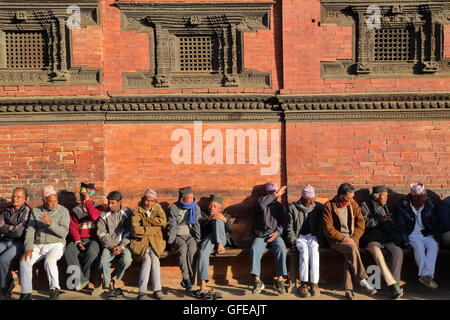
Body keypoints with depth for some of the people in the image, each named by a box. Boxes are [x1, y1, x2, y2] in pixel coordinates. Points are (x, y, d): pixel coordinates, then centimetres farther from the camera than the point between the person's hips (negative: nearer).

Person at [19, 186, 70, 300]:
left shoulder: (63, 211, 1)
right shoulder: (36, 211, 11)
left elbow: (64, 232, -9)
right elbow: (30, 231, 2)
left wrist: (50, 223, -24)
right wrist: (28, 248, -12)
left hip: (56, 245, -3)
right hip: (38, 245, 3)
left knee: (49, 261, -32)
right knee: (25, 261, -22)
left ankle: (54, 291, -18)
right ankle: (26, 294, -12)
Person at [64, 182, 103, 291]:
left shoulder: (98, 207, 9)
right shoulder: (75, 211, 16)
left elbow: (95, 217, -15)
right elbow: (73, 228, 7)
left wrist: (87, 202, -11)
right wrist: (77, 241, -11)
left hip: (93, 239, -3)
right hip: (79, 240, 3)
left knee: (92, 252, -35)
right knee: (68, 252, -28)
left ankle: (82, 278, -12)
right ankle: (81, 279, -18)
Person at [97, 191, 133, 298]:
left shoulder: (127, 213, 1)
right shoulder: (104, 214, 4)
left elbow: (130, 233, -1)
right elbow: (101, 233, 0)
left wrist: (121, 246, -13)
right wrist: (110, 246, -12)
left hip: (123, 244, -1)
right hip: (109, 245, 1)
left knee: (127, 260, -29)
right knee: (103, 262, -28)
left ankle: (114, 280, -1)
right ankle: (111, 286, -7)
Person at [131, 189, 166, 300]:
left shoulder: (158, 208, 10)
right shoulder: (137, 210, 1)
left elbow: (163, 222, -9)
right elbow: (135, 229, -13)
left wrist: (146, 220, -10)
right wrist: (153, 230, -10)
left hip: (155, 241, 2)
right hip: (141, 241, -2)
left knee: (154, 257, -27)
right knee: (147, 258, -28)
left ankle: (157, 290, -23)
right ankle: (142, 291, -28)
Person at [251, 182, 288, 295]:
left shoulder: (281, 206, 18)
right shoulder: (263, 204, 13)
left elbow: (283, 222, 8)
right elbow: (261, 202, -15)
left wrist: (277, 232, -10)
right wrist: (275, 195, -12)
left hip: (275, 234, 1)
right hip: (261, 235, -1)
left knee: (281, 248, -32)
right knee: (255, 249, -31)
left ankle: (279, 280, -31)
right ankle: (257, 281, -29)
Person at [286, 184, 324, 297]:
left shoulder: (319, 207, 6)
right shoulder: (292, 207, 2)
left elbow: (321, 226, 9)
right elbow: (289, 226, 4)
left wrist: (319, 239, -4)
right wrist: (293, 240, -7)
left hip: (313, 236, 1)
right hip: (299, 236, -1)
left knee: (313, 249, -33)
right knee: (304, 250, -33)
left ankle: (314, 283, -33)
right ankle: (303, 284, -32)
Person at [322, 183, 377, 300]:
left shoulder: (353, 204, 5)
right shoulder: (328, 206, -7)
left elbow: (361, 223, 4)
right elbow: (328, 229, -10)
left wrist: (353, 238, -10)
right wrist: (343, 238, -18)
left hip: (351, 238, 3)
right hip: (336, 240, -3)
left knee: (349, 255, -28)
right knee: (352, 248, -32)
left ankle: (348, 289, -22)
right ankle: (362, 281, -23)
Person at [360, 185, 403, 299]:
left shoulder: (385, 206, 26)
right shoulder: (365, 205, 7)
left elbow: (391, 223, 25)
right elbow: (364, 222, -6)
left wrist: (396, 236, 7)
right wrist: (379, 219, -17)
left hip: (386, 237, 5)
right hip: (372, 238, -5)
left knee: (398, 251, -25)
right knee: (377, 251, -36)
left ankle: (395, 284, -26)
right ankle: (392, 284, -38)